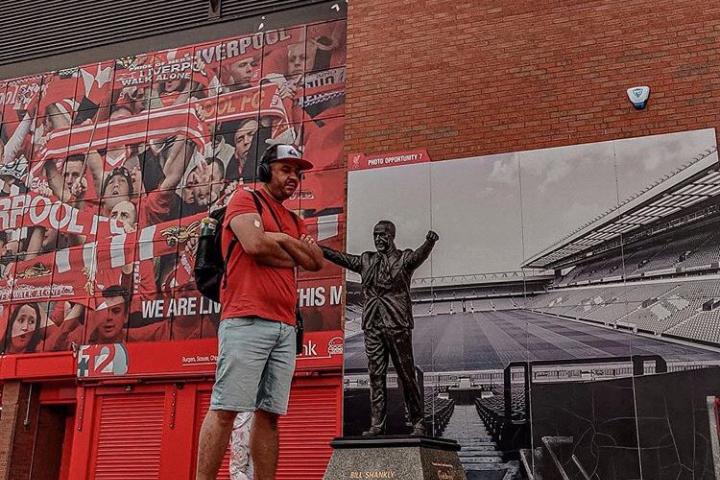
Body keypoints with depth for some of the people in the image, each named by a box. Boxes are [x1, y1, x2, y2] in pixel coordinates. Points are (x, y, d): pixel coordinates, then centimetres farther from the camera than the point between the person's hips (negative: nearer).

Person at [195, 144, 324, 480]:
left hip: (284, 327, 7)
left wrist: (283, 240, 0)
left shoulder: (294, 221, 27)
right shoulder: (245, 199, 6)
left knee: (269, 414, 4)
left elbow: (317, 262, 14)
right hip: (247, 321, -7)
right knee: (225, 409, -10)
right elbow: (254, 244, -12)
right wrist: (293, 255, 5)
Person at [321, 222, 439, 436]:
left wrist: (429, 242, -38)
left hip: (397, 325, -4)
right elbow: (340, 257, 16)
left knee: (407, 375, -1)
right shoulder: (366, 260, 17)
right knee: (376, 376, 3)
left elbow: (419, 255, -16)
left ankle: (418, 423, 6)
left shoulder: (403, 258, 4)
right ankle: (377, 424, 5)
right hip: (372, 326, 4)